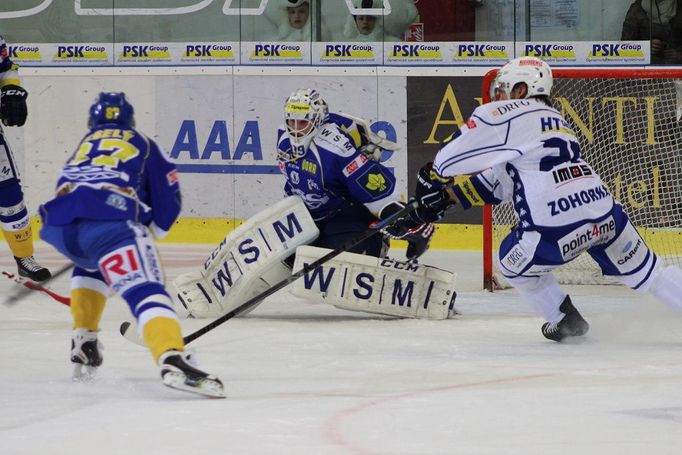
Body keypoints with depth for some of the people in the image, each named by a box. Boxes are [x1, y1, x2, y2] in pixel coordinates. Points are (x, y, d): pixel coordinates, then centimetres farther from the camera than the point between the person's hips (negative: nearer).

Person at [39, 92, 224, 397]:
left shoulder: (85, 144, 37)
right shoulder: (142, 144, 28)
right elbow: (168, 203, 21)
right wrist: (149, 230, 41)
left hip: (57, 223, 4)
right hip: (111, 221, -4)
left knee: (91, 264, 39)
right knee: (146, 291, -17)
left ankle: (83, 341, 31)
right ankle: (172, 361, -43)